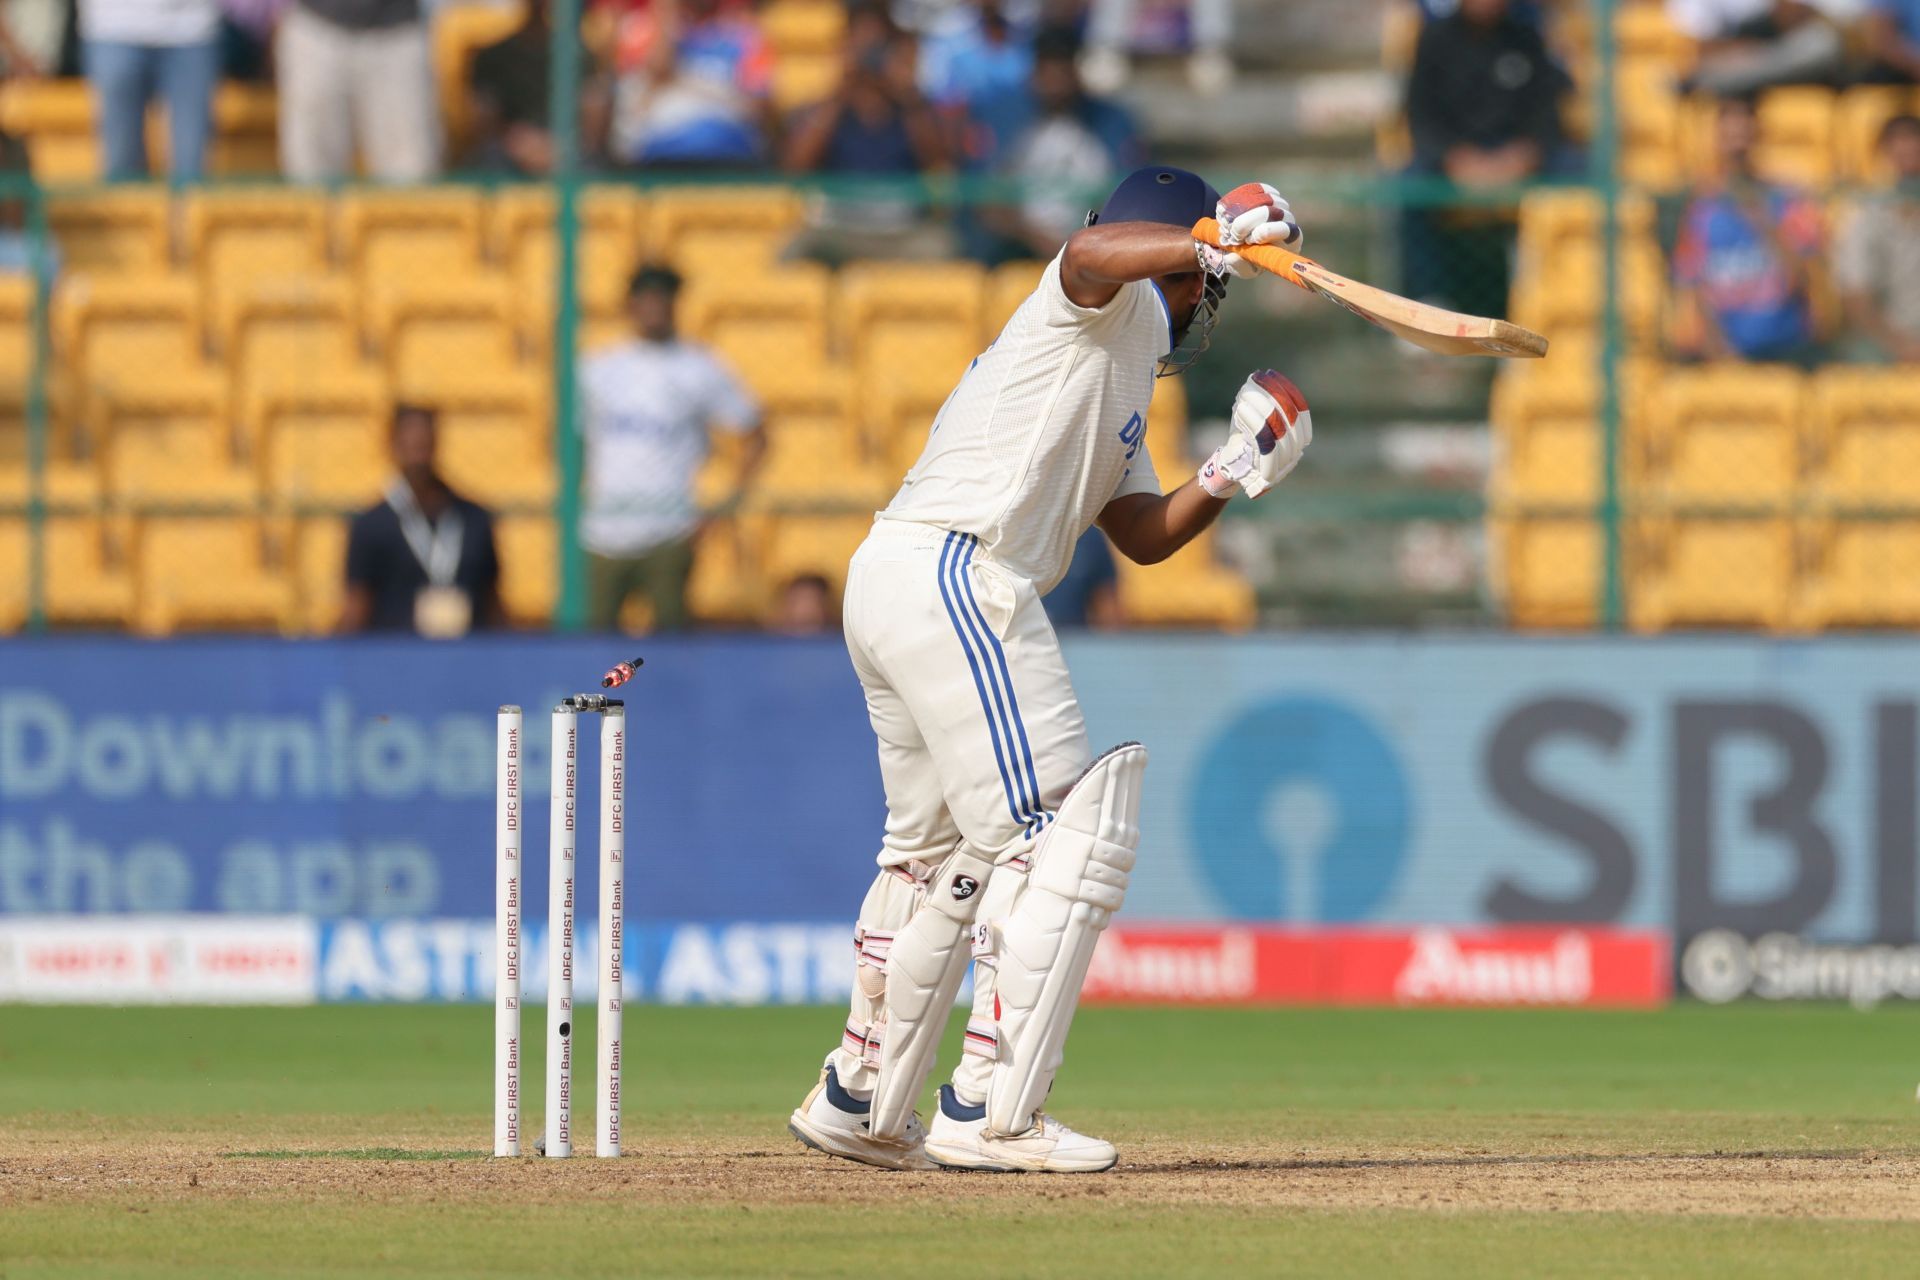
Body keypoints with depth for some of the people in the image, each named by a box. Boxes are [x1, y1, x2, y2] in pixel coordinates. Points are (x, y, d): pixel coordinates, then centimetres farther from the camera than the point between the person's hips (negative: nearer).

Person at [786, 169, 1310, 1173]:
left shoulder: (1118, 374, 30)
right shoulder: (1115, 300, 2)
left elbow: (1141, 534, 23)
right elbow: (1094, 252, -25)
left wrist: (1225, 479, 9)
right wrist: (1225, 235, -20)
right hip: (957, 575, -11)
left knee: (938, 853, 23)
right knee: (1061, 837, -11)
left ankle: (856, 1102, 30)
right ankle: (987, 1114, -15)